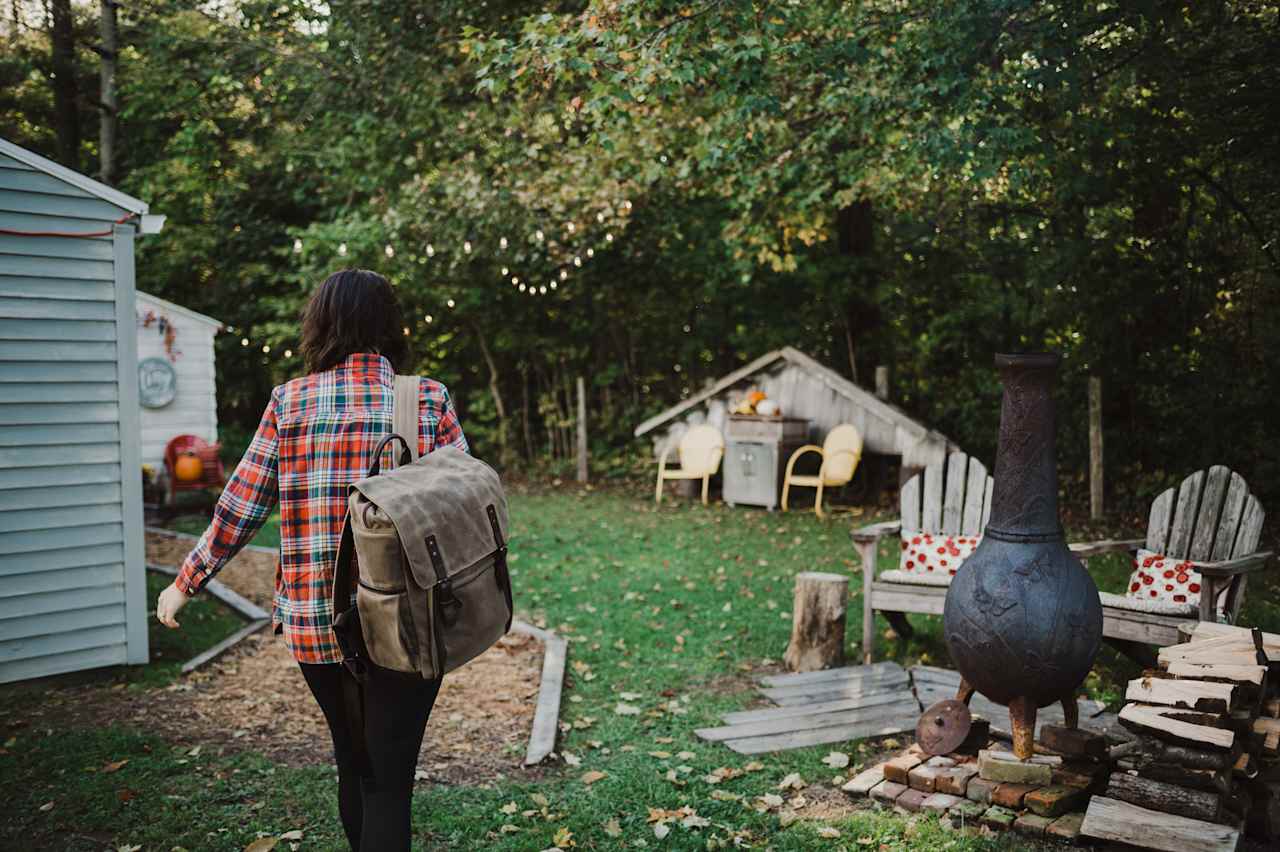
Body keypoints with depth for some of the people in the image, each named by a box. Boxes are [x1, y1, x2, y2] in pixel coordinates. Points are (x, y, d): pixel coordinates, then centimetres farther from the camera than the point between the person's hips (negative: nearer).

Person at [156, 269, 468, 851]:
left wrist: (184, 584, 13)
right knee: (389, 778, 5)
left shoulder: (289, 403, -1)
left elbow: (238, 509, 1)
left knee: (352, 763, 22)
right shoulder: (428, 400, -4)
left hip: (313, 624, 2)